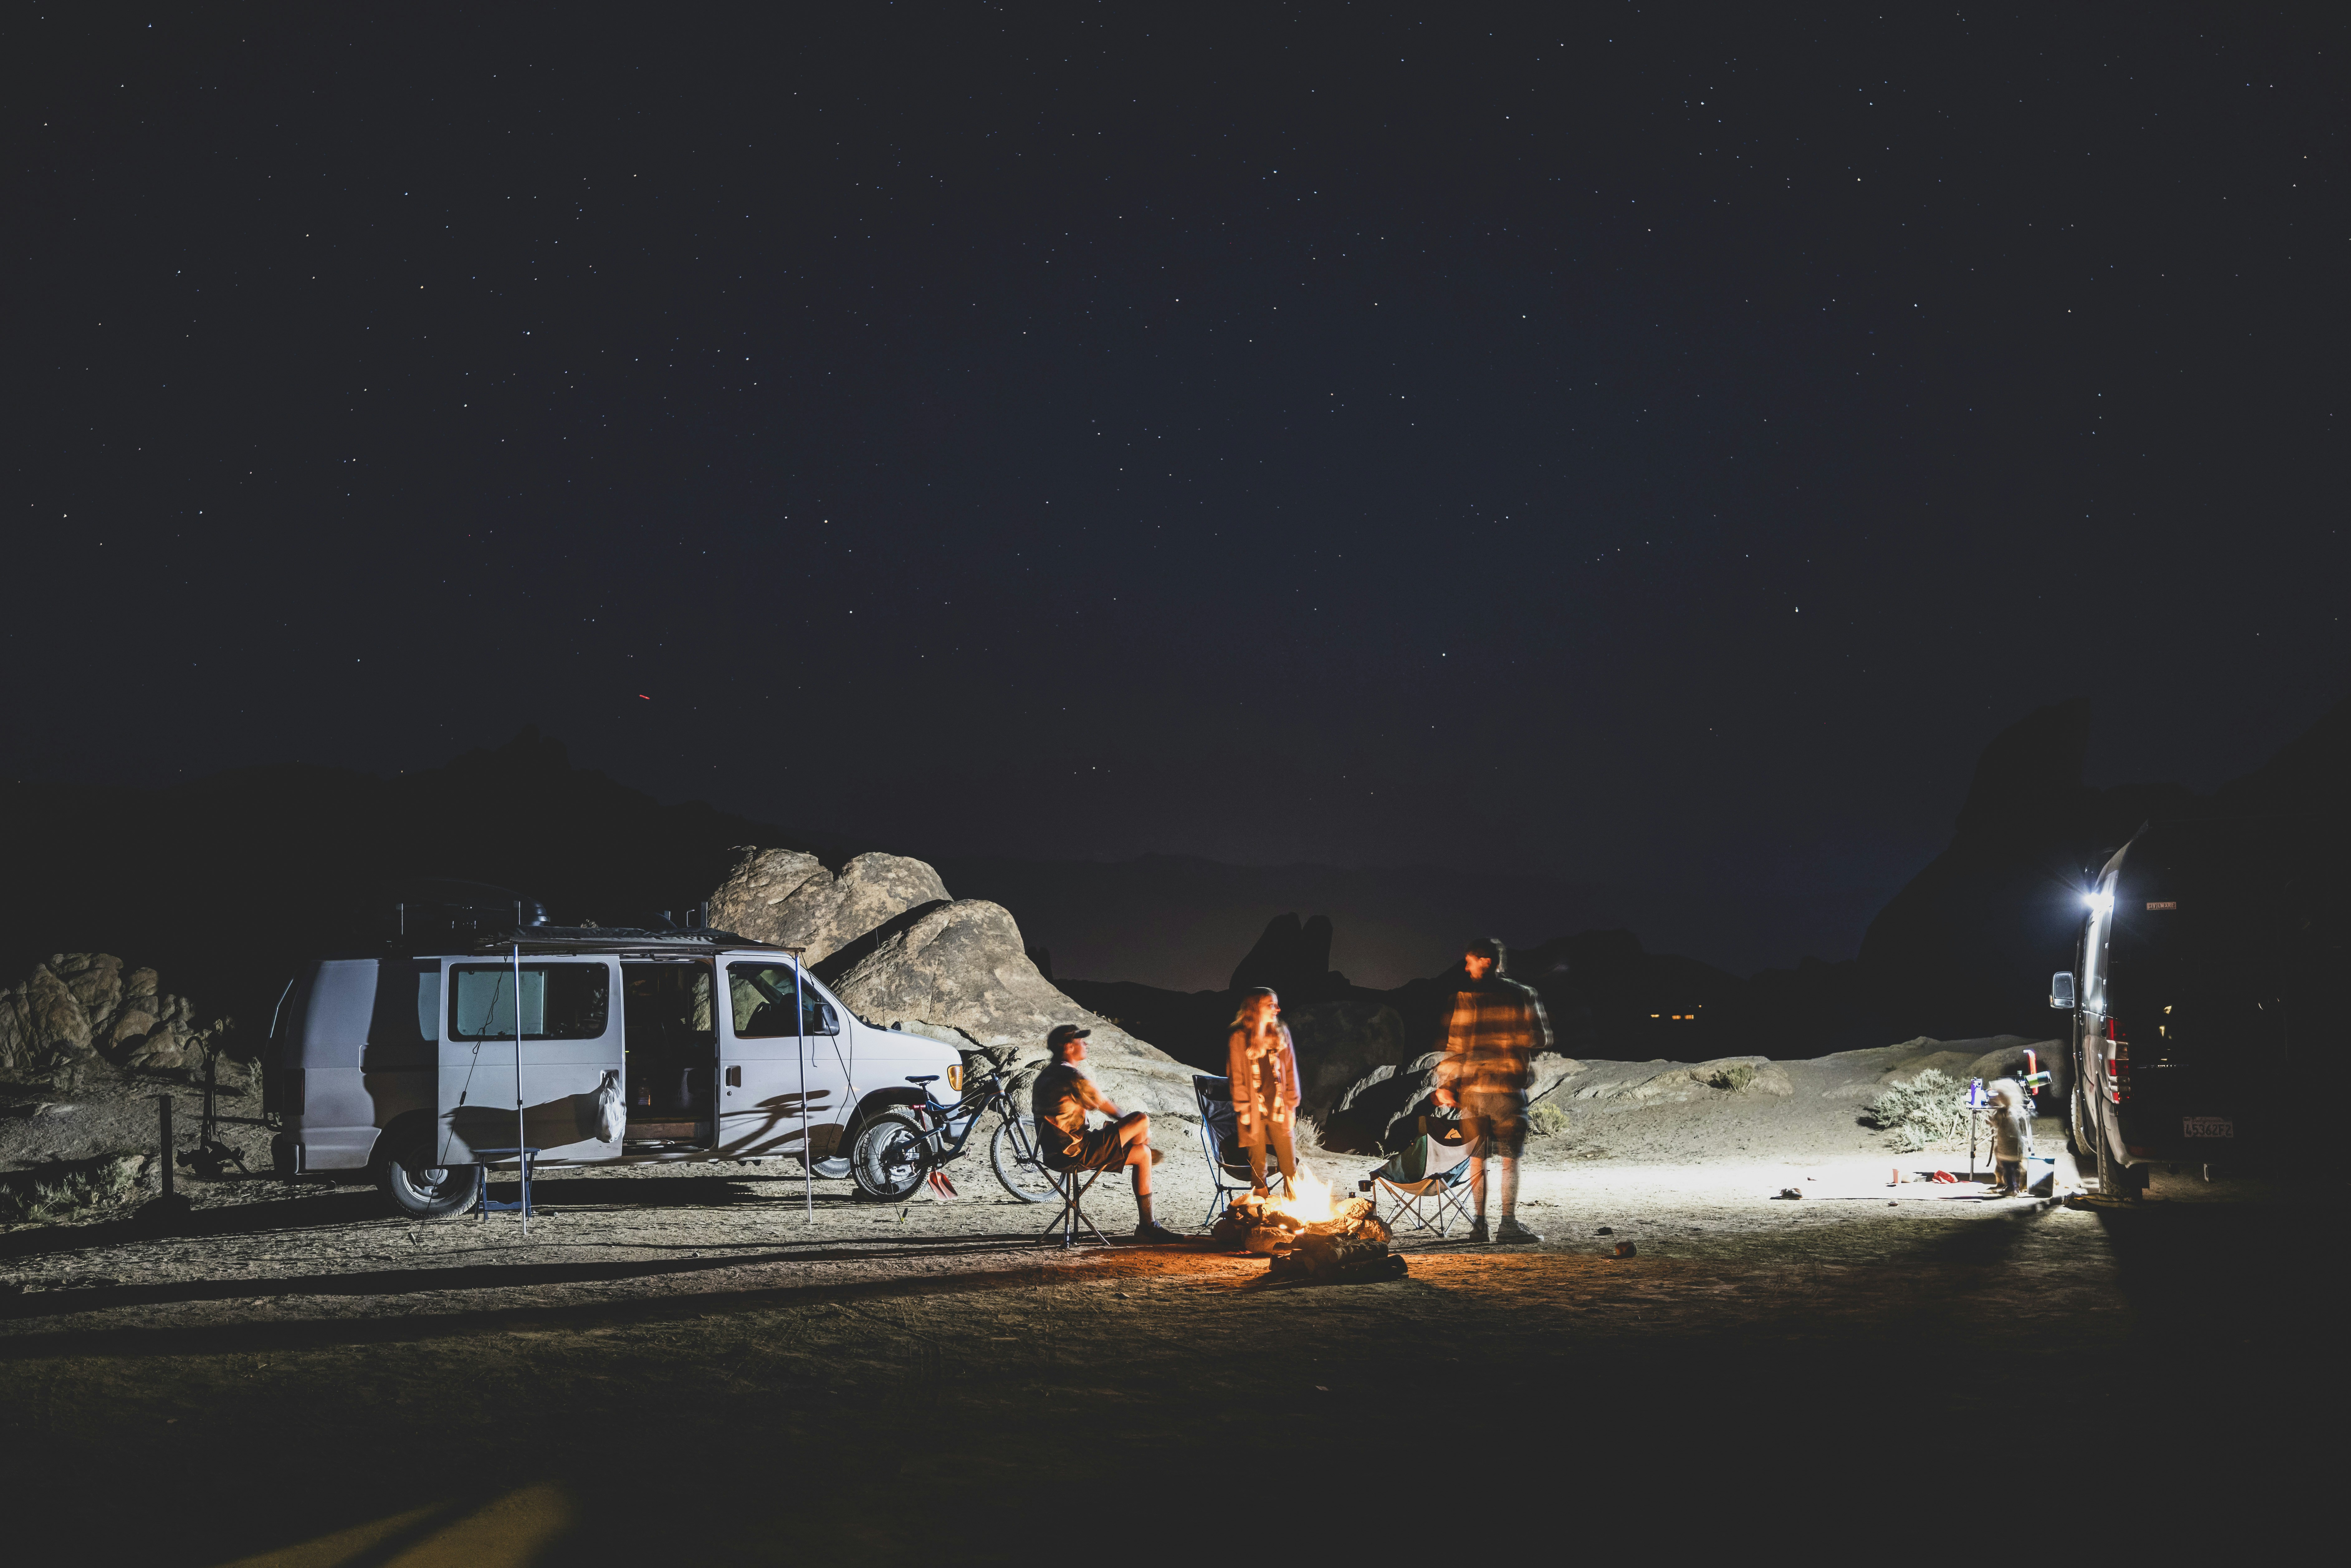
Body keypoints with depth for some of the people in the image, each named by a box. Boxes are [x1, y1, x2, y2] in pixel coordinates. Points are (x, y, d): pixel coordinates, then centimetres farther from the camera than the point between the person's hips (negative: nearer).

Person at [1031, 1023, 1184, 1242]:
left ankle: (1147, 1226, 24)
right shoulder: (1073, 1077, -17)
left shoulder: (1045, 1076, 17)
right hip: (1075, 1155, -11)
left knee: (1143, 1153, 17)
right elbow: (1109, 1110, -5)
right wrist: (1132, 1125, 17)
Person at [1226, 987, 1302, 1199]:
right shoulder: (1239, 1038, -3)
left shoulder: (1281, 1034, 9)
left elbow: (1290, 1072, 10)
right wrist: (1243, 1109, -8)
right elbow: (1237, 1077, -3)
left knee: (1290, 1168, 1)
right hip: (1254, 1112, -3)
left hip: (1279, 1110, 3)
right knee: (1258, 1169, 2)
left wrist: (1291, 1106, 5)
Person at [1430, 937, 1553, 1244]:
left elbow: (1452, 1045, -3)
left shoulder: (1461, 998, -1)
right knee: (1510, 1158, 2)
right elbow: (1540, 1040, -2)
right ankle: (1509, 1223, -6)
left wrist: (1444, 1085, 2)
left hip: (1471, 1089, 2)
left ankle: (1480, 1224, 9)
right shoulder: (1522, 996, -1)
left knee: (1477, 1158, 9)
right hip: (1508, 1087, -1)